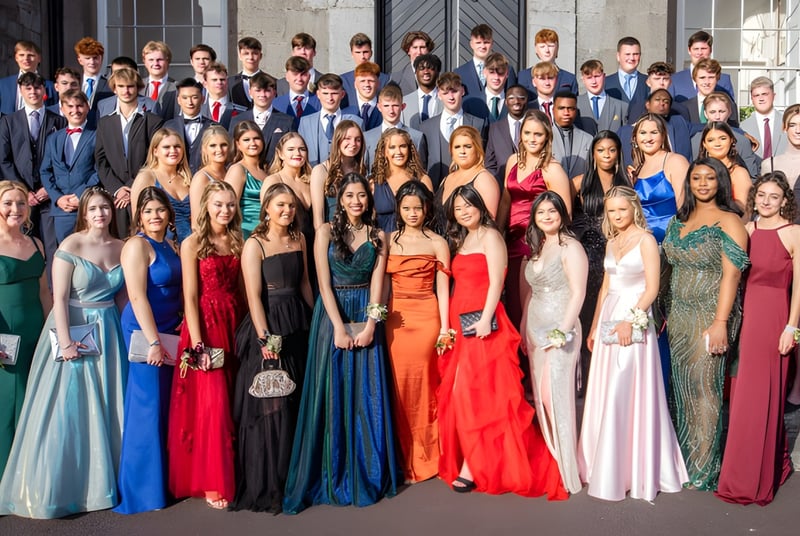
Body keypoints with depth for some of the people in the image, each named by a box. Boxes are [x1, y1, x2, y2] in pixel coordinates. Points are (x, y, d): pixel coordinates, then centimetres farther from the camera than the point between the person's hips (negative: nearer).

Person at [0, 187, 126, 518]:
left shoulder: (121, 248, 5)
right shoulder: (71, 246, -9)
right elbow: (59, 298, -13)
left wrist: (122, 330, 5)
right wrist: (65, 342, -18)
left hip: (109, 333, 5)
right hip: (73, 330, -5)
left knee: (107, 410, 10)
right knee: (66, 411, 0)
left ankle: (102, 482, 24)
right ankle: (53, 489, 14)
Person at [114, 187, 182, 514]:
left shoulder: (172, 246, 12)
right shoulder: (137, 245, -11)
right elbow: (137, 297, -18)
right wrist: (154, 341, -20)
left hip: (171, 331, 8)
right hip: (144, 331, -8)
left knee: (167, 405, 12)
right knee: (148, 405, -2)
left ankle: (165, 479, 23)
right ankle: (143, 490, 10)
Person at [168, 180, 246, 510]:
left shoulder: (237, 242, 10)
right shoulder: (193, 244, -4)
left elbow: (242, 289, 11)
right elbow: (190, 297, -9)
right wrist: (197, 344, -16)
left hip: (234, 324, 5)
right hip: (205, 326, -4)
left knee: (233, 402, 9)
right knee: (211, 404, -3)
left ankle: (233, 474, 22)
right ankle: (211, 483, 9)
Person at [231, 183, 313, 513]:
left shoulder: (298, 238, 9)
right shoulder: (255, 244, -8)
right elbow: (254, 295, -14)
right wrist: (265, 338, -20)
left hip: (298, 323, 6)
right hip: (268, 325, -6)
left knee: (296, 402, 11)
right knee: (270, 406, -1)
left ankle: (292, 476, 25)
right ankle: (265, 485, 11)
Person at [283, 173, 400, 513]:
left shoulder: (378, 236, 7)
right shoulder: (326, 232, 1)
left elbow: (376, 284, 0)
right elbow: (324, 283, -6)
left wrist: (370, 325, -11)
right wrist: (340, 328, -14)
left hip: (366, 318, 2)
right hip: (332, 316, -2)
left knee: (367, 395, 3)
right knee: (332, 393, 0)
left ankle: (367, 474, 14)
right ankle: (332, 475, 10)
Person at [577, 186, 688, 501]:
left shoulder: (646, 240, -6)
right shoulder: (612, 242, 14)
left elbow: (652, 288, -12)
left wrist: (631, 320, -21)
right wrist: (595, 326, 16)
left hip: (634, 323, -7)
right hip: (608, 321, 7)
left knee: (628, 395, -5)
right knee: (605, 396, 9)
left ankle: (635, 469, 6)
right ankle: (607, 466, 20)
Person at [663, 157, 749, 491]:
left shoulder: (728, 221, -7)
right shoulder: (678, 222, 13)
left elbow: (731, 274, -14)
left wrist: (720, 322, -21)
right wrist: (669, 312, 10)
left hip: (709, 316, -6)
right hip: (678, 315, 6)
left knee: (703, 388, -4)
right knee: (682, 386, 10)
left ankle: (702, 471, 7)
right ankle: (682, 460, 22)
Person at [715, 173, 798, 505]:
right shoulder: (746, 230, 7)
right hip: (745, 315, 5)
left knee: (762, 396, 2)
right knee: (742, 393, 10)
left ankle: (756, 477, 16)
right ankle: (743, 473, 27)